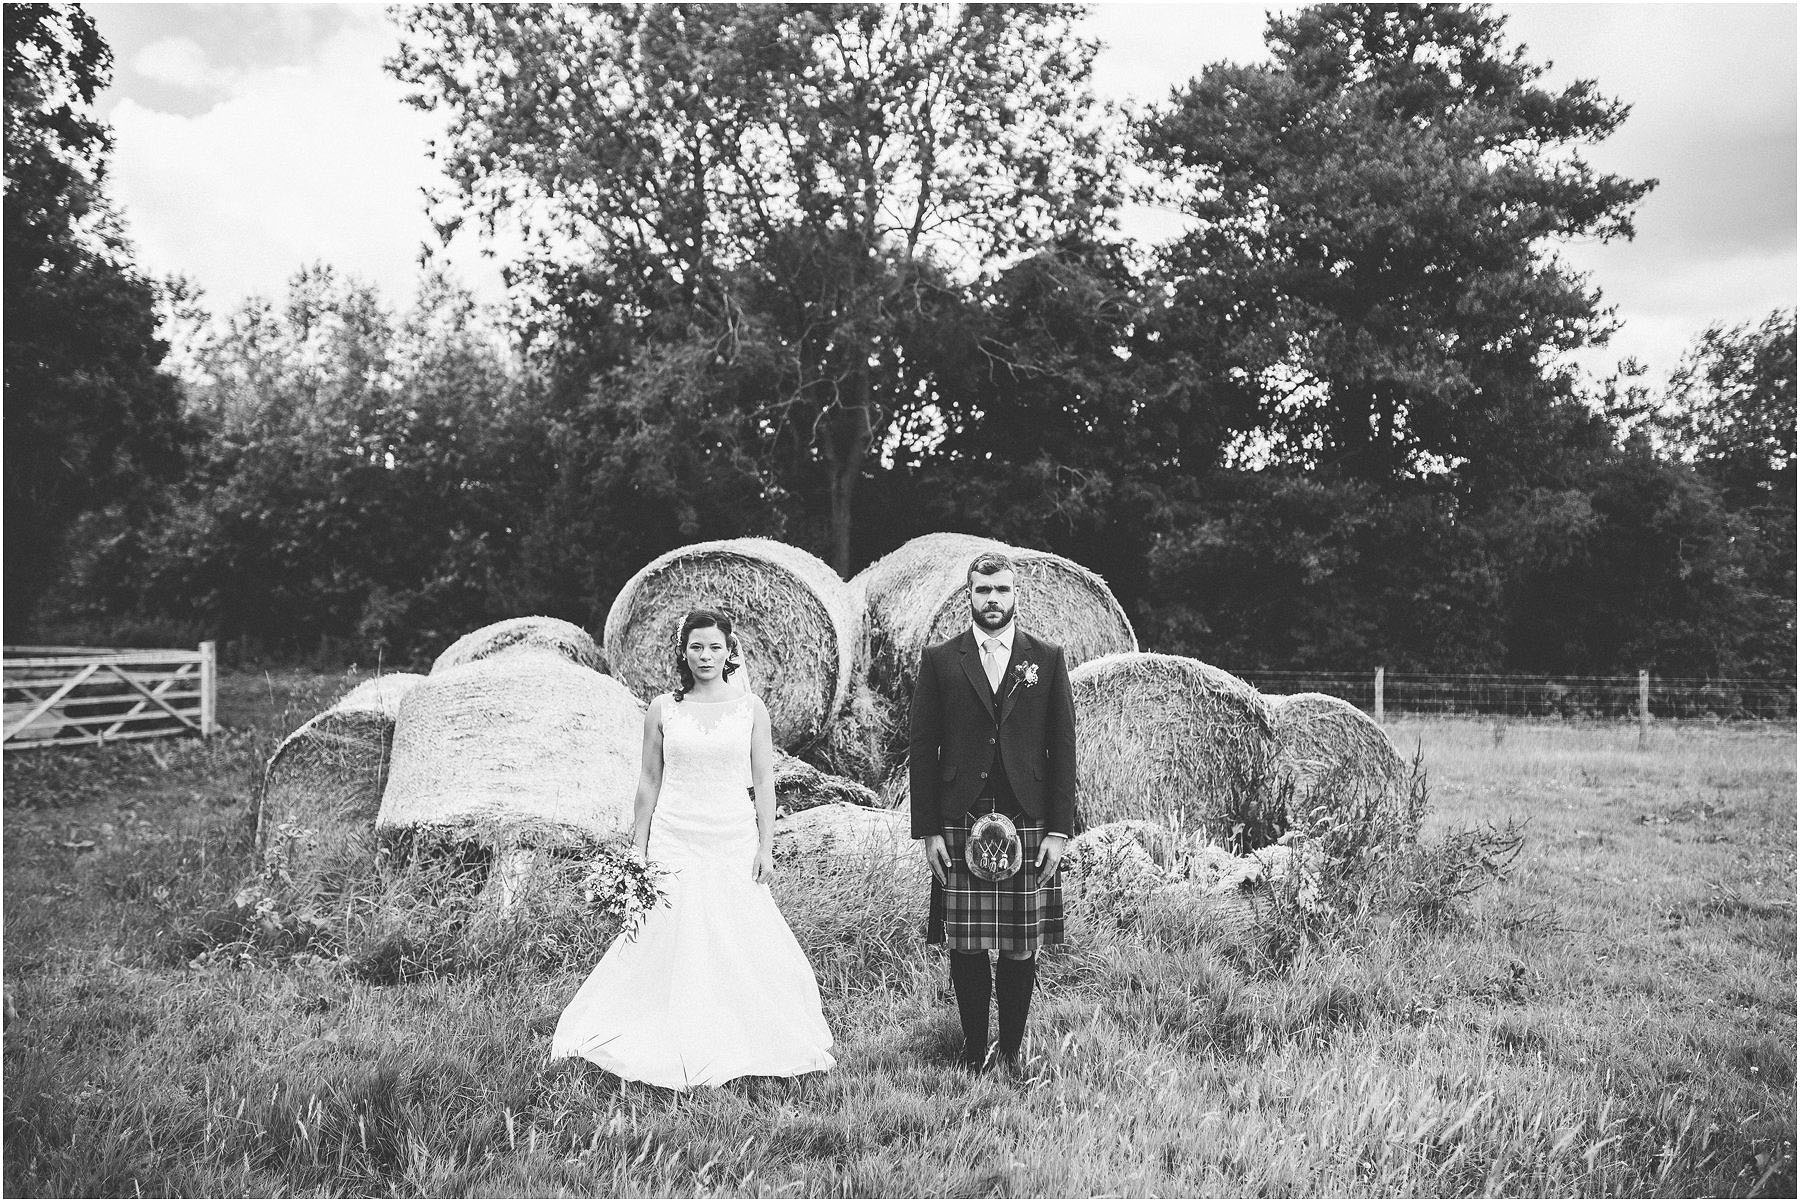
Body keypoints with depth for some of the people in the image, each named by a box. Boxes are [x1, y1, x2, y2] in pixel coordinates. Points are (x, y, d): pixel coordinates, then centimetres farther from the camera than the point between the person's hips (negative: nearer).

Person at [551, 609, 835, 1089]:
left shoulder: (750, 707, 3)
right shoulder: (663, 709, 4)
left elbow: (764, 782, 4)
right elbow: (649, 782, 8)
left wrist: (765, 848, -2)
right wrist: (638, 847, 5)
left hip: (734, 843, 0)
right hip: (674, 841, 0)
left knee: (741, 948, -1)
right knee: (667, 940, -2)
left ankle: (740, 1050, 13)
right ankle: (675, 1051, 10)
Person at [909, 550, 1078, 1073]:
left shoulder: (1048, 659, 7)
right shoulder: (939, 660, 6)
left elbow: (1062, 748, 5)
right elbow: (923, 749, 4)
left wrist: (1059, 830, -1)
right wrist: (927, 830, -2)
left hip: (1029, 824, 0)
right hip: (960, 825, 0)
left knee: (1022, 948, 4)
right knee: (966, 947, 3)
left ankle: (1012, 1049, 20)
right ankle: (974, 1050, 19)